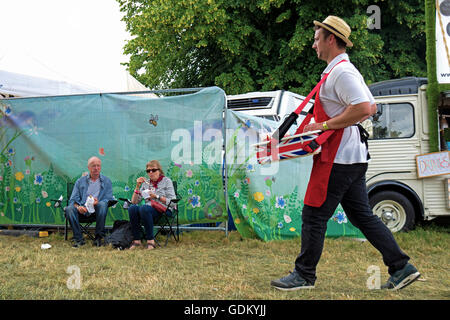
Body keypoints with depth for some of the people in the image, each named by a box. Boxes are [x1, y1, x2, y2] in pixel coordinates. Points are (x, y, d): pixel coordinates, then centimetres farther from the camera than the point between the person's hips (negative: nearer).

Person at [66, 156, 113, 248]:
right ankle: (78, 239, -22)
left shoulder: (106, 181, 14)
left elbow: (108, 199, 3)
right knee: (69, 209, -29)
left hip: (97, 209, -1)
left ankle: (99, 237, -26)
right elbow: (73, 199, 8)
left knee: (102, 205, -35)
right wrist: (78, 207, -16)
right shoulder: (80, 181, 17)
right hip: (82, 209, 1)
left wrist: (98, 202, -20)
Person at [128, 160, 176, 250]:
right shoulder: (146, 183, 19)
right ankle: (136, 240, -24)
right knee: (132, 208, -28)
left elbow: (172, 202, -4)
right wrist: (137, 186, 3)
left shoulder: (166, 181, 7)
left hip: (163, 211, -4)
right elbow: (134, 202, 13)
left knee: (144, 208, -35)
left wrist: (157, 196, -11)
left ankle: (150, 240, -30)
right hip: (148, 210, 4)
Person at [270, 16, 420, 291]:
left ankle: (304, 275, 10)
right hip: (352, 156, 11)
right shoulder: (343, 71, 19)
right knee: (362, 216, 13)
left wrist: (325, 125, -18)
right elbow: (371, 107, 23)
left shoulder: (342, 71, -13)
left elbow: (363, 109, -25)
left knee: (314, 215, -1)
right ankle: (401, 266, 16)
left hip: (339, 158, -11)